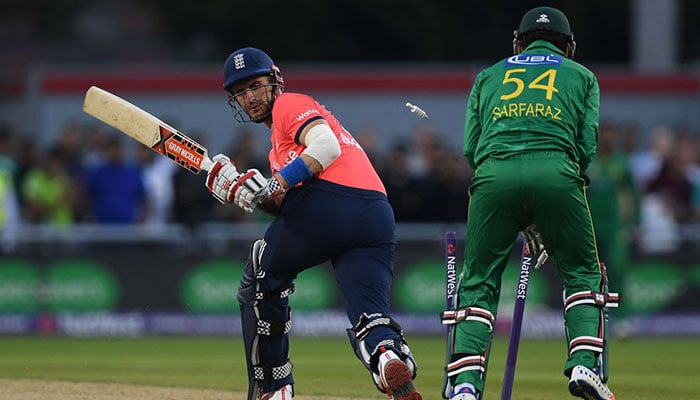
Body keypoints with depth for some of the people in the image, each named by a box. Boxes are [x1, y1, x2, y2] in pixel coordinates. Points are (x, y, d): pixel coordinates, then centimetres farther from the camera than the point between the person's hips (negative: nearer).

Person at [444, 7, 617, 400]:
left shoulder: (489, 76, 30)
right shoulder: (582, 76, 27)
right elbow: (587, 143, 13)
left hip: (494, 174, 1)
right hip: (557, 172, -1)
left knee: (478, 283, 7)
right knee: (582, 274, 15)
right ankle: (585, 364, -2)